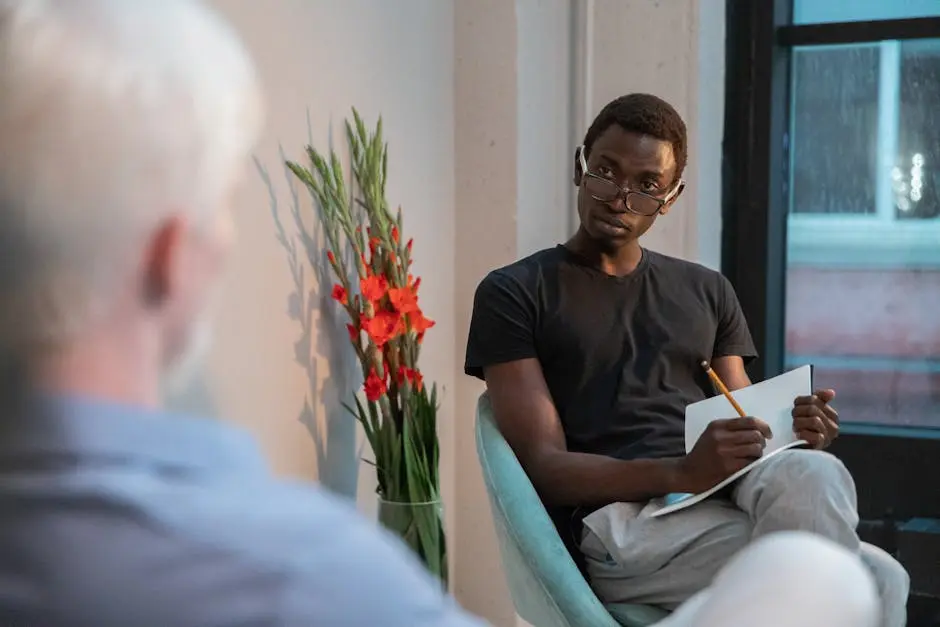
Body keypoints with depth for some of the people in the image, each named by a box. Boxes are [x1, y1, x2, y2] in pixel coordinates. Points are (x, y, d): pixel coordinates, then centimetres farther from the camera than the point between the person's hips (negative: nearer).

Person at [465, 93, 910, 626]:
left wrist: (795, 434, -9)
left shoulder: (707, 292, 21)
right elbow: (544, 466, -5)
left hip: (729, 499, 5)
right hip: (619, 518, -5)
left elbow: (747, 427, 17)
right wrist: (681, 472, -21)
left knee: (808, 474, -34)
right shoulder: (514, 294, 5)